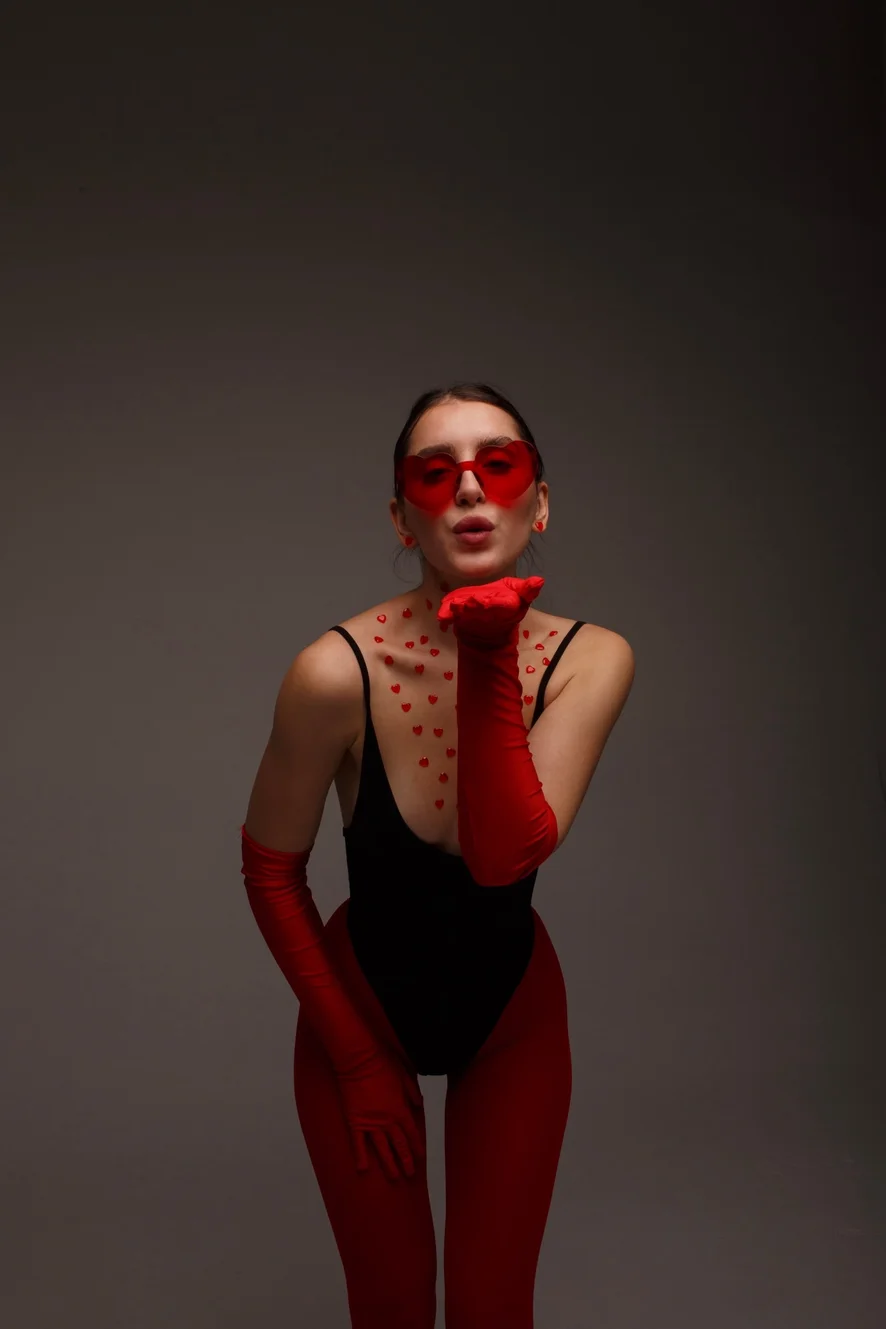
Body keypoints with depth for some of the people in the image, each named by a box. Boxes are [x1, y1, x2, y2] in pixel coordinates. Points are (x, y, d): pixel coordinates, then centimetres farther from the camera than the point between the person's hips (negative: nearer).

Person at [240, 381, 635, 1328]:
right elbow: (270, 870, -12)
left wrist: (490, 659, -38)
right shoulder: (339, 671, -25)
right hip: (363, 1003, -2)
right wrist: (358, 1062, -7)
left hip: (514, 1010, 2)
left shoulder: (590, 661, -18)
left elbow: (505, 855, -30)